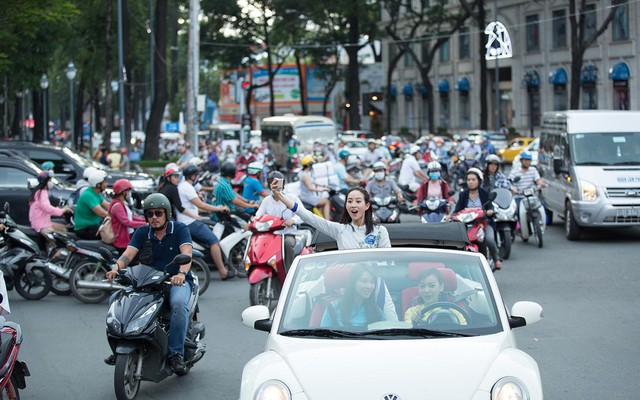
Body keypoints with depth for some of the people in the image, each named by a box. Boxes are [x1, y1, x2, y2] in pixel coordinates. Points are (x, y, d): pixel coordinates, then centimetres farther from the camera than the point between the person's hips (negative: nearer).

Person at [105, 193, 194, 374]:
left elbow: (186, 254, -19)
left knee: (179, 303, -37)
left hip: (177, 280, -4)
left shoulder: (179, 230, -2)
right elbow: (128, 254, -6)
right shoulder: (142, 232, 8)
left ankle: (176, 354, -30)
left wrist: (181, 273, -41)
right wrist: (116, 267, -30)